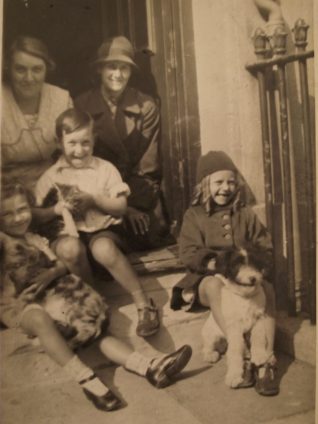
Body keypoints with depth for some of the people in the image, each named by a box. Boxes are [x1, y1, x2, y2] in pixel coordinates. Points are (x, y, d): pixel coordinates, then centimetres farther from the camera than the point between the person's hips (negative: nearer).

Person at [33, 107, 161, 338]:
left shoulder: (106, 169, 1)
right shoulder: (51, 176, 3)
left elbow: (121, 207, -3)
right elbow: (36, 216, 3)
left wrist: (93, 200, -17)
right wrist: (56, 209, -16)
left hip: (101, 229, -1)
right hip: (68, 232, 1)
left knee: (104, 249, -37)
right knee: (70, 248, -36)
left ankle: (143, 303, -22)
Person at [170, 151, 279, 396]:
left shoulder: (246, 214, 15)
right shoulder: (194, 216, 8)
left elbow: (265, 248, 11)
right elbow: (189, 254, -5)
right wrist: (219, 263, -20)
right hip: (208, 278, -2)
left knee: (267, 289, -30)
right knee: (215, 285, -37)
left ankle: (266, 359, -33)